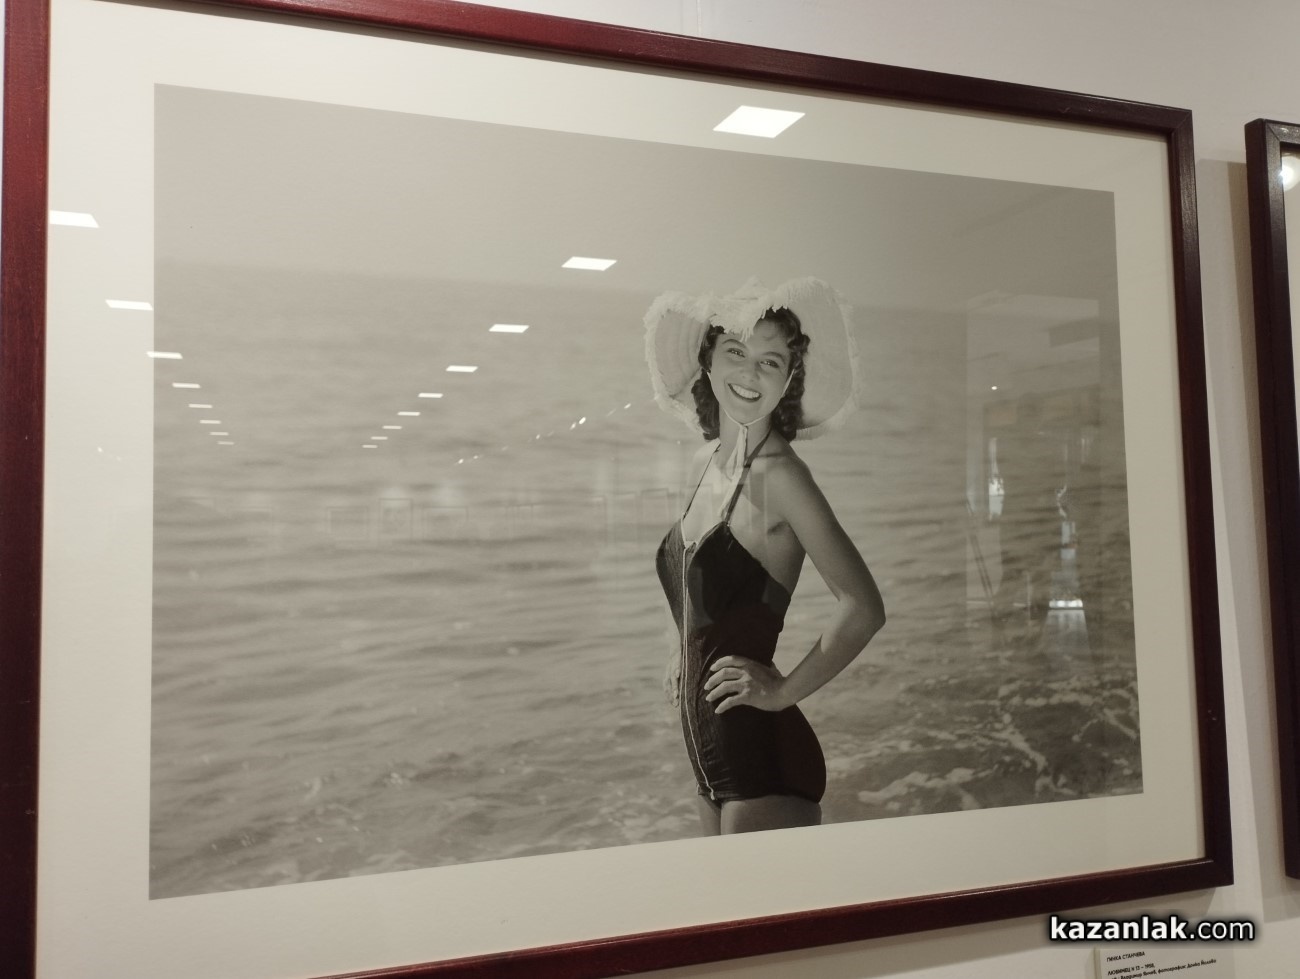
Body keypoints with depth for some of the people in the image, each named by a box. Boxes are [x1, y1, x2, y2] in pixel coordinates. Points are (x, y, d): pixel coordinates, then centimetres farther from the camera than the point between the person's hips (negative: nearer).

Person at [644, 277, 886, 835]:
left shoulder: (778, 474, -17)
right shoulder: (705, 464, 6)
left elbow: (863, 607, -23)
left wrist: (784, 690, -16)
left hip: (763, 754, -8)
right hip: (711, 750, 8)